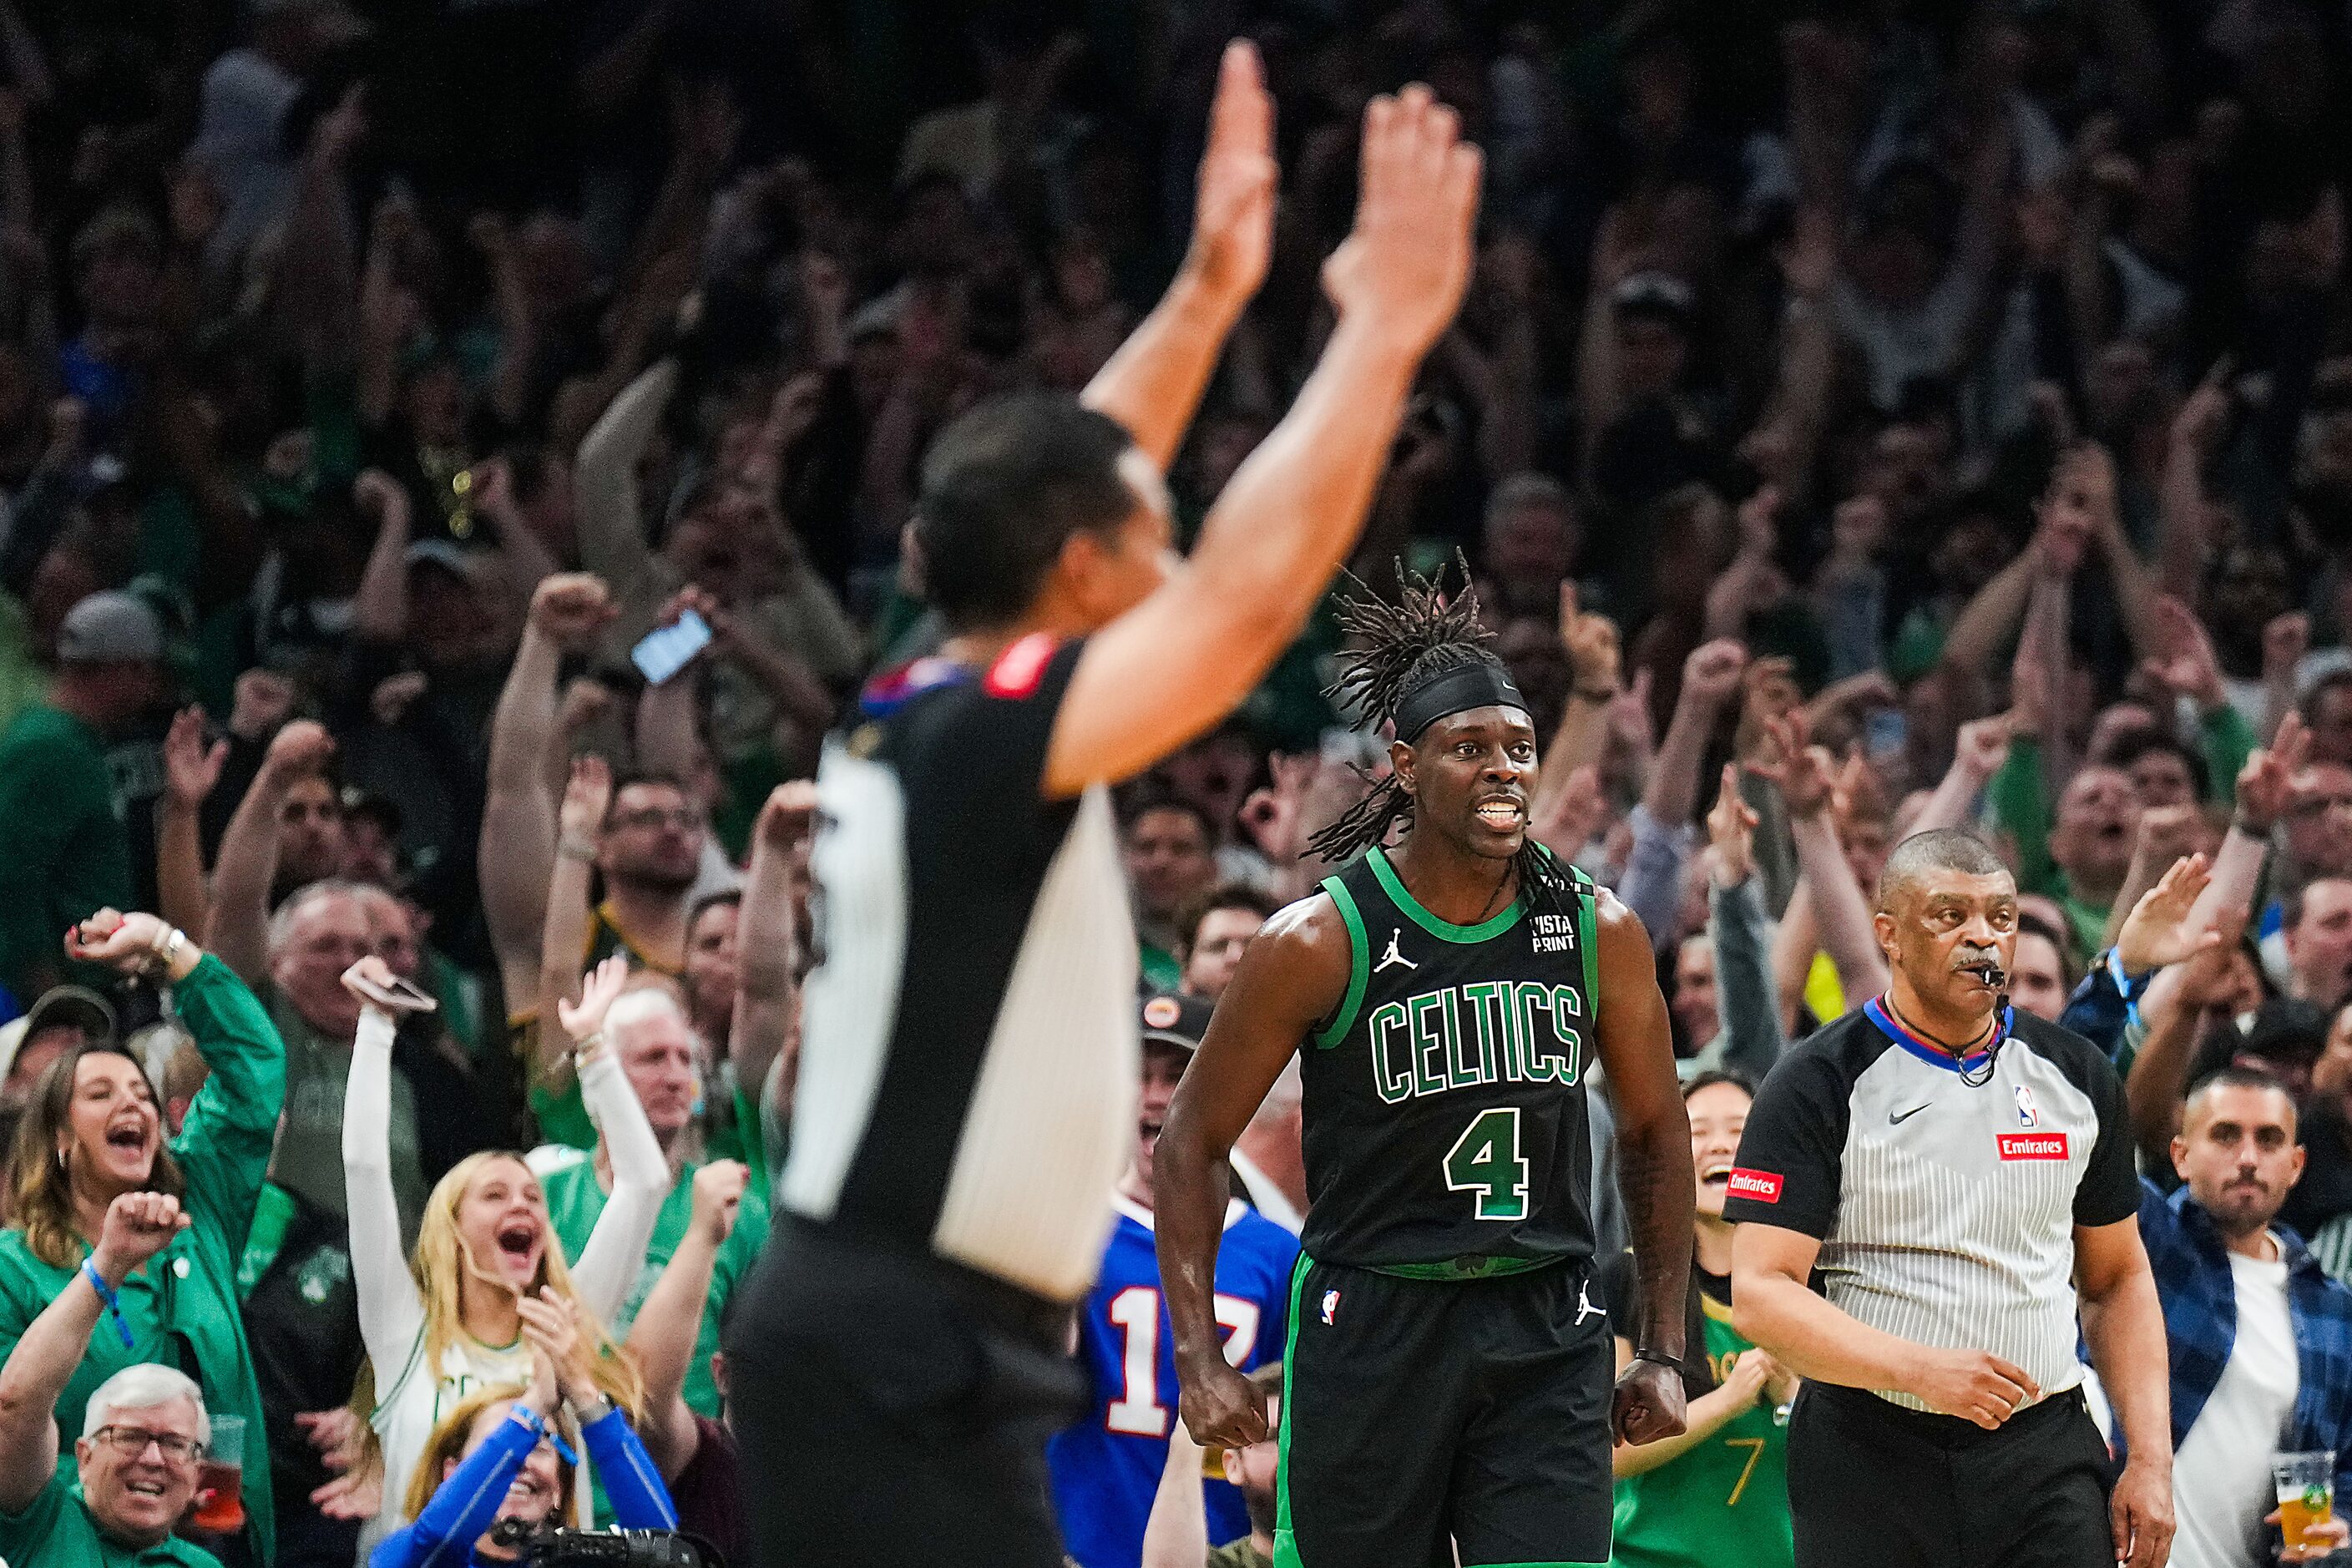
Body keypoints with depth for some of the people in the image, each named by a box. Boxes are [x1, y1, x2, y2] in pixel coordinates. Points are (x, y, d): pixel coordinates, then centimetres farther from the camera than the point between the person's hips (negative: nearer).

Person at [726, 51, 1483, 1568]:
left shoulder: (913, 717, 10)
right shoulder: (986, 736, -16)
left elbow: (1054, 489, 25)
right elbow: (1252, 592, -23)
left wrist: (1209, 292, 27)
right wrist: (1384, 329, -15)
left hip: (860, 1328, 10)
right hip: (911, 1351, -10)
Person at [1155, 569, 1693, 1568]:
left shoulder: (1599, 931, 1)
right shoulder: (1319, 942, -8)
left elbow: (1653, 1134, 14)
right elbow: (1194, 1140, 0)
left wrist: (1663, 1352, 11)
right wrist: (1199, 1359, -7)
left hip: (1546, 1335, 2)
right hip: (1369, 1328, -2)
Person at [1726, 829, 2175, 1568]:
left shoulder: (2077, 1076, 11)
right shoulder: (1818, 1085, -4)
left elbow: (2118, 1280, 18)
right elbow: (1760, 1294, -12)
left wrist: (2149, 1458, 6)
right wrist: (1921, 1370, -25)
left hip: (2044, 1454, 3)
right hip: (1870, 1464, -3)